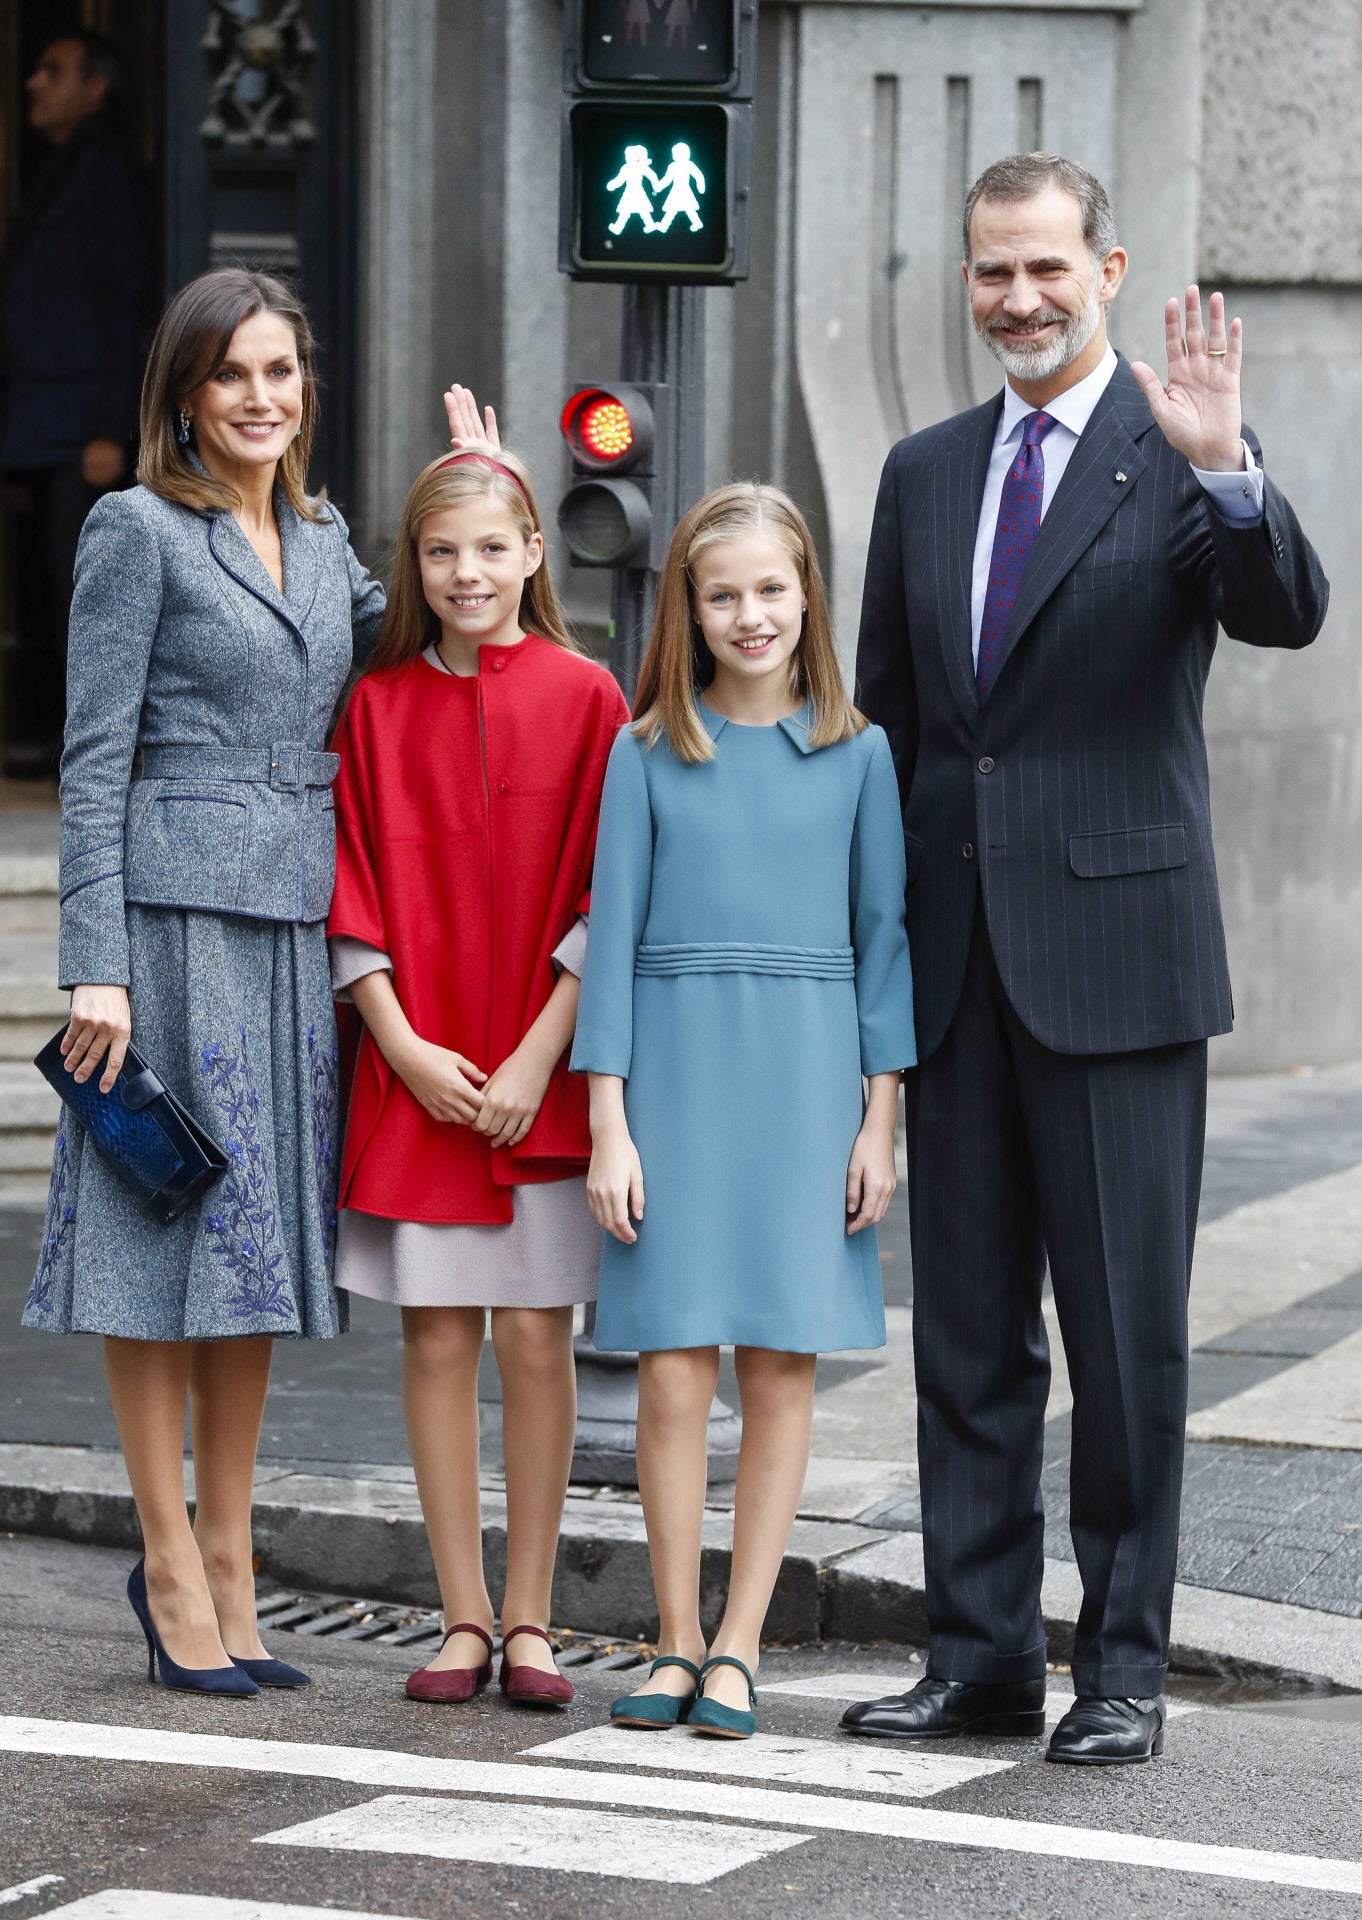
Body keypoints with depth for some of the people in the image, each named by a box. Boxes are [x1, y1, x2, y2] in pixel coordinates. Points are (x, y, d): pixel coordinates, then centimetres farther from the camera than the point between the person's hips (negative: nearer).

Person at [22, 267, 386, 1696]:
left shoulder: (320, 539, 15)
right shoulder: (139, 530, -4)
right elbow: (94, 759, -8)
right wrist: (95, 966, -14)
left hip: (297, 926, 7)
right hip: (177, 916, -7)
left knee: (261, 1237, 9)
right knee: (168, 1226, -2)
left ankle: (225, 1564, 17)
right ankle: (173, 1573, 5)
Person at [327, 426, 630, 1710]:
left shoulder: (584, 699, 0)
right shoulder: (379, 706, 5)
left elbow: (605, 896, -3)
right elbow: (355, 899, 5)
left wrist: (541, 1053, -11)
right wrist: (405, 1047, -7)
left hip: (540, 1072, -2)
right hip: (417, 1071, 2)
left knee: (534, 1333, 0)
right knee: (436, 1336, 3)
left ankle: (528, 1616, 9)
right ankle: (464, 1617, 9)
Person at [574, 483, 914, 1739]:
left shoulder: (855, 754, 6)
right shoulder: (648, 754, 5)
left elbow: (883, 932, 7)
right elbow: (612, 936, 4)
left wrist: (882, 1117, 0)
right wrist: (609, 1125, -2)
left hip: (808, 1075, 0)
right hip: (676, 1069, 0)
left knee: (784, 1362, -1)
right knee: (674, 1368, -4)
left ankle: (739, 1644, 7)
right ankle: (678, 1643, 6)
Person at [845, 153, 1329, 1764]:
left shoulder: (1174, 455, -2)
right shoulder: (926, 472, 14)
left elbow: (1287, 615, -19)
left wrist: (1225, 470, -36)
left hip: (1115, 948, -5)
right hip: (951, 953, 5)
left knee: (1125, 1327, 0)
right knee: (965, 1329, 9)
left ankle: (1124, 1664, 7)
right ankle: (981, 1654, 16)